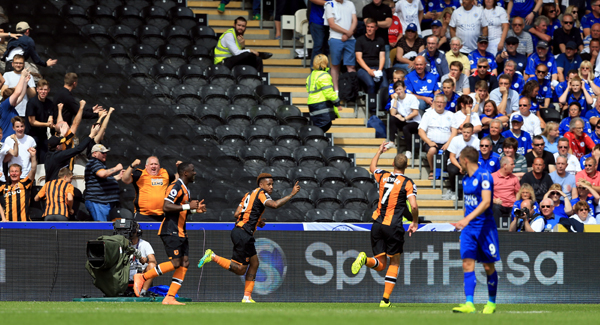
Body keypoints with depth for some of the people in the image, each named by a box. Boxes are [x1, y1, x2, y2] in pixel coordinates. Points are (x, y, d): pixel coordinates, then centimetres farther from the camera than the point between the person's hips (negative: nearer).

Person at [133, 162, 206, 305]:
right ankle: (142, 277, -5)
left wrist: (195, 209, 15)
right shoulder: (176, 187, -13)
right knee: (175, 262, -16)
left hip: (180, 232, 10)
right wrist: (188, 206, -22)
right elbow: (166, 207, -23)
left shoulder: (185, 189, 19)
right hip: (171, 231, -10)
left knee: (185, 262, 0)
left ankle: (170, 298, -1)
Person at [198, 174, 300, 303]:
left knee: (254, 263, 14)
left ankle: (247, 297, 14)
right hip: (243, 234, -10)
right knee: (240, 270, -6)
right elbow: (275, 205, -23)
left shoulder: (249, 194, 21)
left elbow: (236, 214, 16)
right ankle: (213, 256, -6)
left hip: (239, 231, 10)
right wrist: (291, 194, -18)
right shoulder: (261, 193, -5)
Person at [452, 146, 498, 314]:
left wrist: (468, 218, -31)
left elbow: (486, 202, -23)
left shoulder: (484, 176, -13)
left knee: (488, 266, 3)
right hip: (468, 228, 7)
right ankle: (469, 304, -13)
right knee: (467, 264, -7)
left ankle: (491, 303, 17)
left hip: (485, 226, -7)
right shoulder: (465, 179, 12)